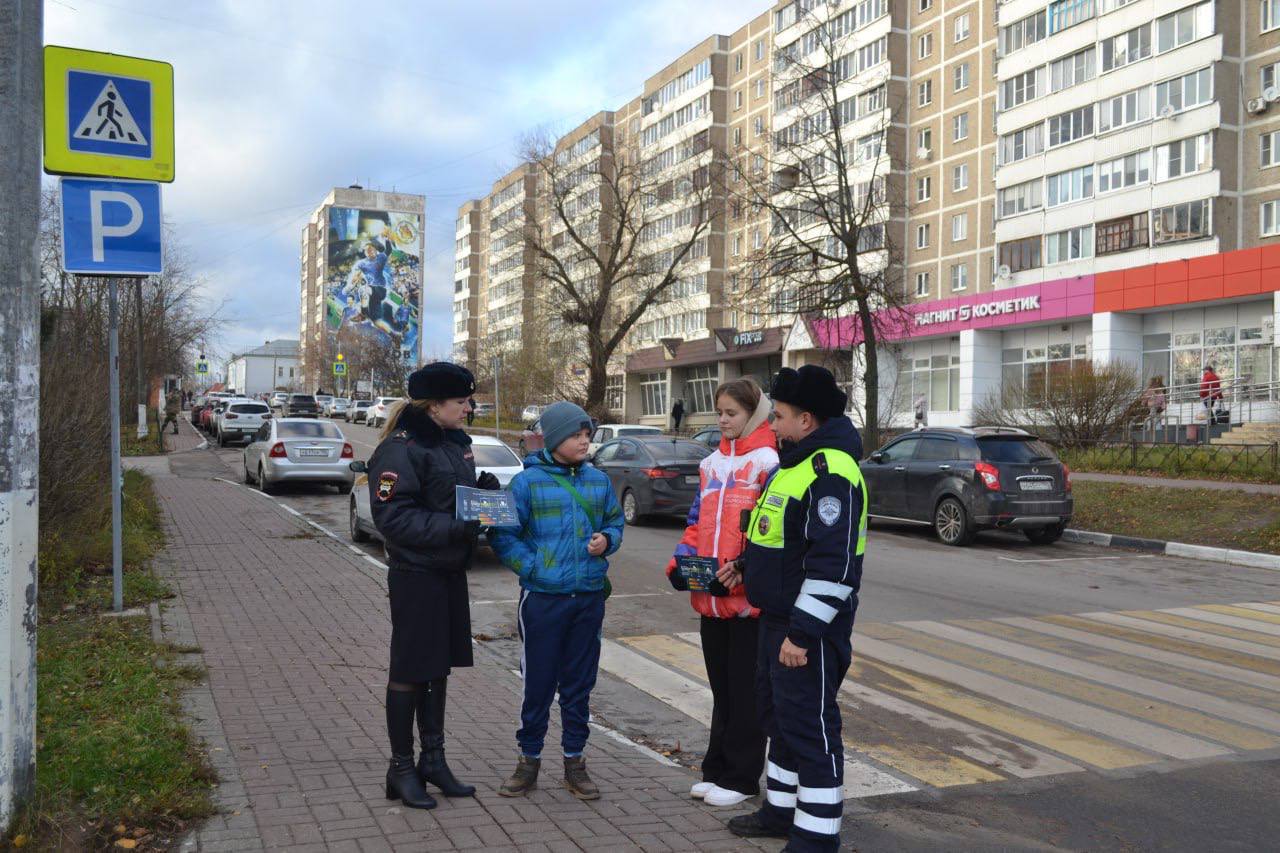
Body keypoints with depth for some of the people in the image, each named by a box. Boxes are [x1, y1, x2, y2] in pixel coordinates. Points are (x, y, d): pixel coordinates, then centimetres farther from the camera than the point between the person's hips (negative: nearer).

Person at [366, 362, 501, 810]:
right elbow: (393, 516, -21)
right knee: (410, 670, 2)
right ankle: (401, 768, 16)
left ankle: (433, 759, 28)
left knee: (439, 667, 15)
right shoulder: (399, 449, -16)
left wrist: (484, 491, -1)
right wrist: (453, 528, -27)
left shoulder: (455, 443, 11)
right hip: (415, 575, -8)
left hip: (451, 572, 8)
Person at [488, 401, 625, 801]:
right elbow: (502, 535, -4)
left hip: (590, 597, 4)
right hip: (543, 597, -3)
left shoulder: (599, 481, 7)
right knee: (538, 682, 5)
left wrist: (607, 539, -3)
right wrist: (533, 567, -12)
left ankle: (574, 761, 23)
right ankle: (529, 760, 20)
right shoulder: (527, 482, -5)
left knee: (580, 682, 11)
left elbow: (615, 521, 18)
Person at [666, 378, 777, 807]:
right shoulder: (712, 463, 14)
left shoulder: (768, 462, -9)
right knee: (720, 686, 16)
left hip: (748, 595, -7)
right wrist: (681, 560, 2)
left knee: (744, 689, 4)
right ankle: (717, 769, 27)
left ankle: (740, 777, 15)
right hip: (710, 596, 7)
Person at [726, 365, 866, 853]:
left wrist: (803, 633, -27)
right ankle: (782, 809, 35)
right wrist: (747, 565, 17)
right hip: (777, 617, 11)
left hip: (809, 628, -11)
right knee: (778, 714, 20)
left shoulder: (830, 472, -21)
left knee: (809, 725, -2)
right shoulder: (794, 463, 13)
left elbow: (832, 565, -27)